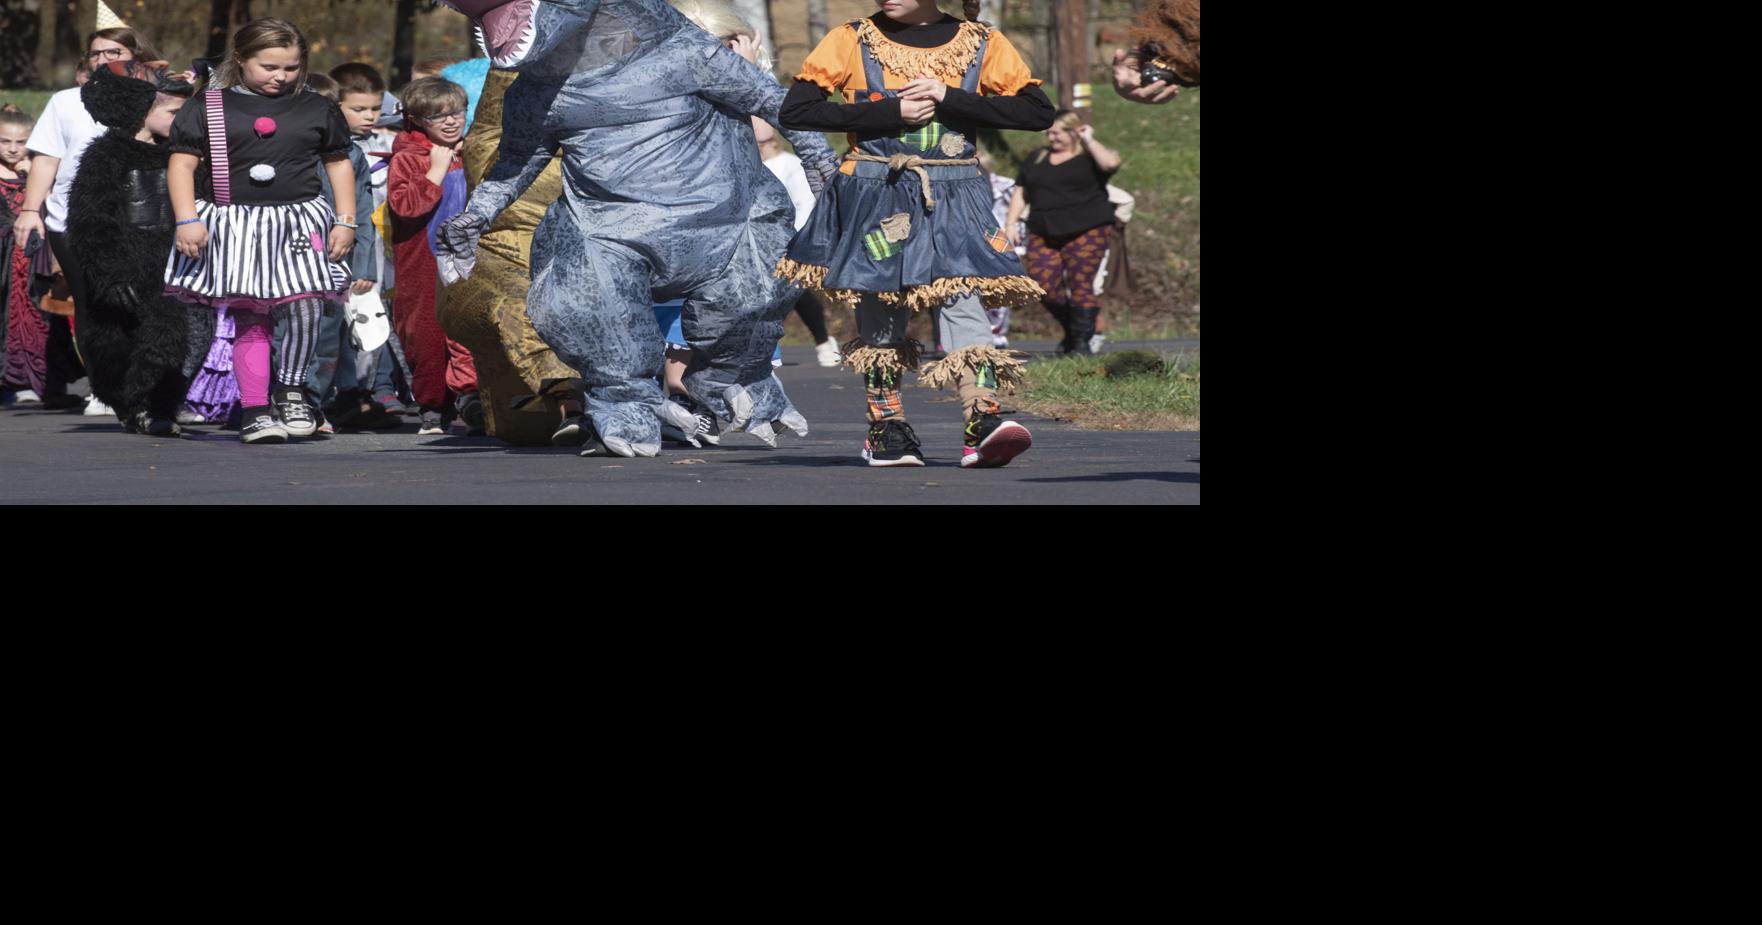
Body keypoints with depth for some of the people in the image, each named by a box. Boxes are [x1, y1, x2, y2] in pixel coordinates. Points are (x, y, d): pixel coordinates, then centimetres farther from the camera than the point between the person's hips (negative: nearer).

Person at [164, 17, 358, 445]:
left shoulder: (318, 110, 9)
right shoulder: (208, 108, 3)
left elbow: (339, 165, 16)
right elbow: (182, 164, 2)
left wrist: (346, 222, 8)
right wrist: (186, 220, -9)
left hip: (300, 222, 1)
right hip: (234, 226, -1)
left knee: (306, 307, -16)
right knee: (249, 317, -4)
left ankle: (291, 390, 4)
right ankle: (255, 409, 0)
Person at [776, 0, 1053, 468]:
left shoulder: (982, 45, 3)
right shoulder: (852, 43, 2)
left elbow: (1039, 112, -5)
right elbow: (795, 112, -7)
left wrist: (949, 98, -14)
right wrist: (891, 113, -14)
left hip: (953, 199, -1)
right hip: (874, 198, 1)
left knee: (962, 296, -16)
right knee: (878, 311, 5)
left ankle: (983, 422, -24)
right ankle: (886, 426, 17)